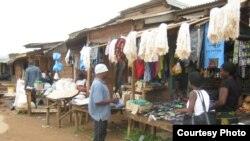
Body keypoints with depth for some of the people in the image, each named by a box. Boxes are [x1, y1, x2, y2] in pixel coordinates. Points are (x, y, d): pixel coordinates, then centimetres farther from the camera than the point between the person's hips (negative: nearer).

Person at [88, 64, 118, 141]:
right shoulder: (98, 84, -25)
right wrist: (111, 100, -19)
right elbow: (98, 101, -28)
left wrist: (110, 100, 6)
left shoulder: (100, 83, 8)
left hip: (102, 114, 10)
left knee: (102, 134, 22)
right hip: (100, 115, -10)